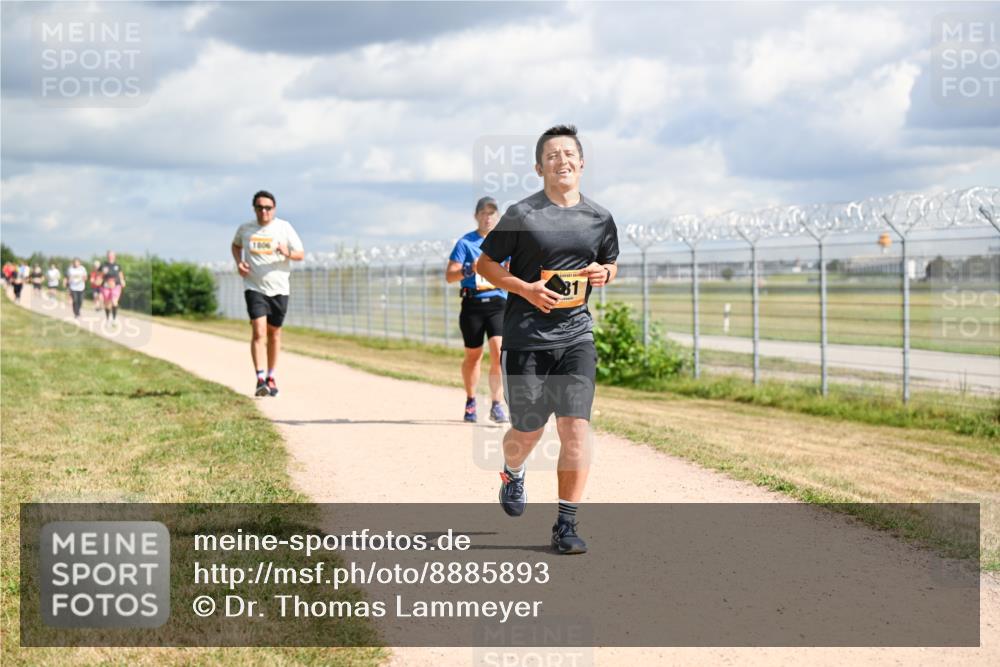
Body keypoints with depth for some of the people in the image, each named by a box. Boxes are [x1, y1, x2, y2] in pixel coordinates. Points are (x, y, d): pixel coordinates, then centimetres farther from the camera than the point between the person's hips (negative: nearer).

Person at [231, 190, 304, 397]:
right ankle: (260, 380, -21)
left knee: (274, 333, 12)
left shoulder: (284, 227, -1)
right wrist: (239, 262, 4)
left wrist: (287, 253, -24)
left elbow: (300, 254, -2)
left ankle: (271, 378, 26)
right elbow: (236, 245, 24)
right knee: (258, 332, -16)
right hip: (254, 288, -1)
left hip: (279, 288, 1)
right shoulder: (245, 228, 3)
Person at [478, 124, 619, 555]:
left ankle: (566, 525, 1)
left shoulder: (600, 220, 7)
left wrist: (604, 273, -1)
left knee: (575, 428, -9)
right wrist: (525, 288, -13)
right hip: (526, 337, -2)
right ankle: (512, 474, 42)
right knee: (528, 432, 5)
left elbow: (610, 264, 23)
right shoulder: (521, 215, -5)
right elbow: (485, 264, 2)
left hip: (576, 336, 2)